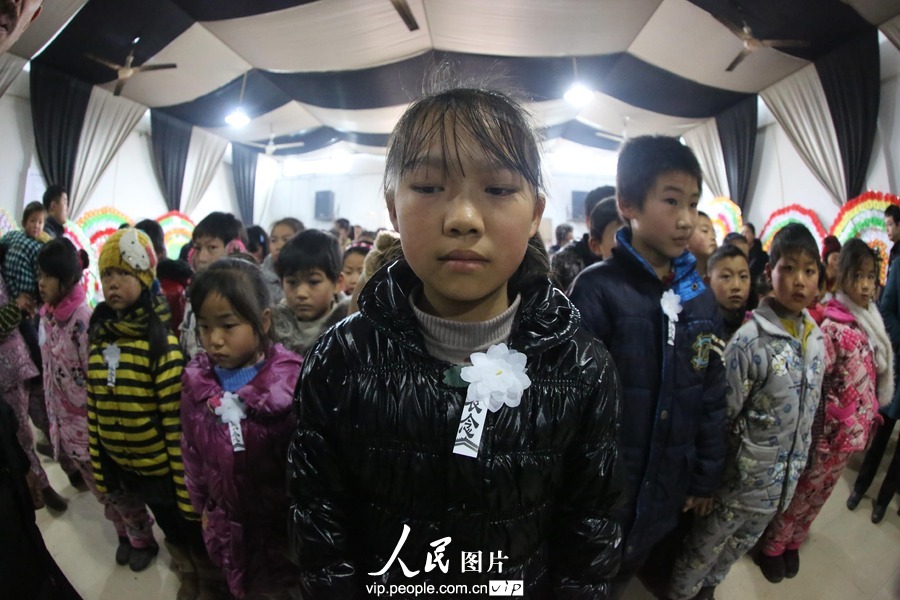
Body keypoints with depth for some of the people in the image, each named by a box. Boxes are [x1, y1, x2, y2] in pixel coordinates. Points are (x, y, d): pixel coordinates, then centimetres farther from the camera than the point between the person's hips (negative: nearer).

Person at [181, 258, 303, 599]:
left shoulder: (291, 381, -23)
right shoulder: (197, 382, -6)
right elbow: (192, 450, 7)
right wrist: (202, 505, 14)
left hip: (283, 522, -4)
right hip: (228, 524, 5)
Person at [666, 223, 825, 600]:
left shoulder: (816, 339, -2)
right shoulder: (750, 340, -23)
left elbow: (809, 412, 10)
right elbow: (722, 418, -18)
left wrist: (796, 467, 14)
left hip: (784, 481, 6)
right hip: (741, 479, -6)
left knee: (738, 548, 26)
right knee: (703, 549, 14)